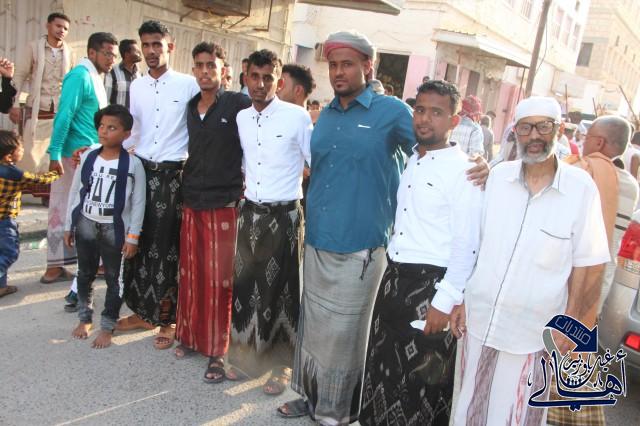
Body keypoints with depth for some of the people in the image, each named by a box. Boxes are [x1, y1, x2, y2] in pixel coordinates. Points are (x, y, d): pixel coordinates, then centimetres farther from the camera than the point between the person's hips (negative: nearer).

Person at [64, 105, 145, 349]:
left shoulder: (133, 164, -10)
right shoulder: (87, 157, 1)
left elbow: (138, 203, -8)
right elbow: (75, 193, 8)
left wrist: (133, 237, -10)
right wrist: (68, 226, 9)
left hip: (114, 228, -4)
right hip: (85, 224, 4)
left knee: (113, 278, 5)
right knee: (85, 274, 17)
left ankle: (107, 327, 19)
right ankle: (84, 319, 35)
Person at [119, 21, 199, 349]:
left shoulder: (188, 84, -5)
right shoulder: (136, 86, 10)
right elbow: (132, 131, 15)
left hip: (171, 174, -5)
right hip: (140, 170, 5)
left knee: (166, 247, 0)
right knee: (137, 242, 10)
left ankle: (166, 319, 13)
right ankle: (143, 311, 26)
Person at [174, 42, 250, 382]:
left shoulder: (238, 104, -7)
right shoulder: (190, 107, 10)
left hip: (224, 203, -5)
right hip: (192, 201, 5)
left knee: (219, 278, 0)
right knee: (191, 273, 13)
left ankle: (218, 351, 12)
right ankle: (191, 335, 29)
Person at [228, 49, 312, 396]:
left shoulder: (297, 116, -12)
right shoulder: (241, 118, 6)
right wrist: (246, 187, 12)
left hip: (284, 215, -5)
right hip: (250, 212, 5)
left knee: (281, 288, 5)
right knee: (246, 282, 13)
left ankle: (281, 364, 23)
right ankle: (247, 353, 32)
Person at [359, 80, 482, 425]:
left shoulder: (462, 170, -14)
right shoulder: (408, 161, 8)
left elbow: (466, 245, -15)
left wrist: (445, 301, -17)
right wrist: (392, 271, 13)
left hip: (431, 285, -7)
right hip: (394, 276, 7)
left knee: (422, 376, 7)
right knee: (382, 363, 18)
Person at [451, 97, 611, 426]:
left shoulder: (581, 187, -9)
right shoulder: (498, 176, 0)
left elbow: (587, 265, -4)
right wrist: (461, 301, 7)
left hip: (532, 334, -3)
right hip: (479, 321, 3)